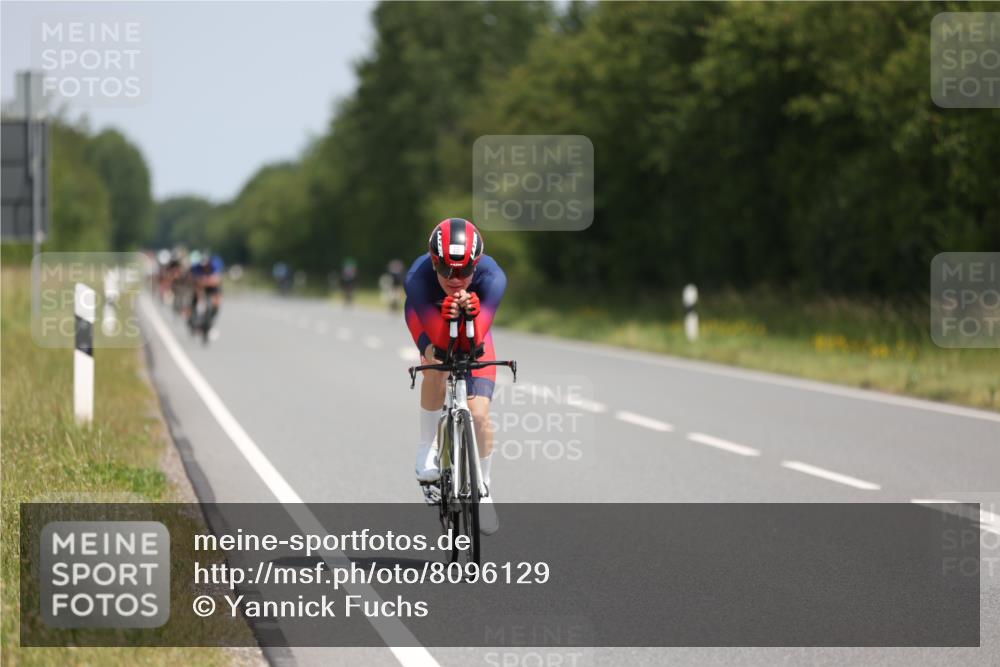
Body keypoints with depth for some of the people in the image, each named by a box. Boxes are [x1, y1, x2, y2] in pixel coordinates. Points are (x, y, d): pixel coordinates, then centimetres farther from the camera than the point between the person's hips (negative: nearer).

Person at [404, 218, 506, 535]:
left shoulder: (492, 277, -38)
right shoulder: (418, 279, -40)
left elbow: (474, 342, -39)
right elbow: (440, 343, -38)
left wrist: (470, 314, -57)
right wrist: (448, 317, -57)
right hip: (427, 315, 0)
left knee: (480, 414, -9)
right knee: (436, 366, -32)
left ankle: (483, 490, 13)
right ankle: (427, 447, -8)